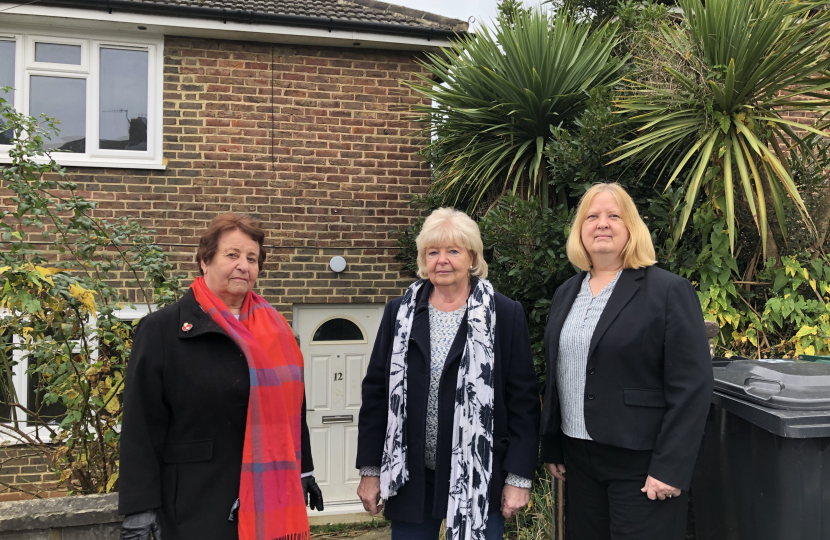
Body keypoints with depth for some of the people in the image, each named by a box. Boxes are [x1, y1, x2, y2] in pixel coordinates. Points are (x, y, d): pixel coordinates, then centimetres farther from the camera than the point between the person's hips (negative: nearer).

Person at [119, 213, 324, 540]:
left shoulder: (274, 327, 10)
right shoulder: (161, 330, -5)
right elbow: (142, 426, -8)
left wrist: (305, 473, 16)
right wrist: (139, 509, -12)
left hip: (270, 498, 5)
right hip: (198, 506, -4)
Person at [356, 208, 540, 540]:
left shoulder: (506, 314, -4)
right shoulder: (399, 313, 3)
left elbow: (523, 400, -4)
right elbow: (375, 392, 5)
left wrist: (519, 476, -7)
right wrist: (370, 469, 3)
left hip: (479, 475, -2)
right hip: (411, 474, 3)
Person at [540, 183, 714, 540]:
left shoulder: (669, 291, -9)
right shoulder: (567, 294, 10)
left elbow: (691, 387, -13)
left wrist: (670, 468, -17)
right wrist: (551, 448, 13)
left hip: (642, 463, -5)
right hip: (578, 459, 6)